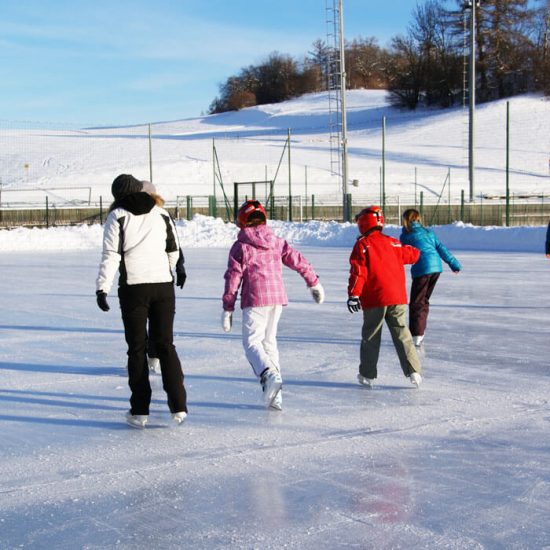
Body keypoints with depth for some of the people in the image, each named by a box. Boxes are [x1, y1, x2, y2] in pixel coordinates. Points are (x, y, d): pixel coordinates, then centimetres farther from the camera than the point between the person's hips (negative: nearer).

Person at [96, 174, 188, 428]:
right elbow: (173, 249, 16)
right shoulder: (160, 213, 9)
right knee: (165, 344, 10)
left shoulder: (117, 216, -2)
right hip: (163, 285, 3)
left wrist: (102, 288, -10)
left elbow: (111, 255, -10)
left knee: (137, 348, 5)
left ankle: (139, 411, 6)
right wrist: (176, 269, 35)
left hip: (133, 288, -3)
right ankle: (178, 406, 4)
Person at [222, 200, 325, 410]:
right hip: (278, 298, 5)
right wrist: (314, 283, 21)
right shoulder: (276, 241, 11)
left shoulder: (240, 247, -2)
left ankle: (268, 374, -29)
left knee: (252, 341, 0)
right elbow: (298, 261, 10)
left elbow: (233, 278, -3)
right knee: (269, 340, 14)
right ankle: (274, 397, 12)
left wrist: (228, 309, 3)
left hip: (255, 300, -5)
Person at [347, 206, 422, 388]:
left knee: (370, 336, 9)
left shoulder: (362, 245, -3)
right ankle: (414, 371, -3)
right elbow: (412, 255, 23)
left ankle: (368, 375, 15)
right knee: (401, 333, 7)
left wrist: (353, 294, -17)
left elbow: (358, 271, -13)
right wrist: (417, 252, 46)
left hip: (374, 300, -3)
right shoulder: (392, 243, 10)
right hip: (397, 298, 3)